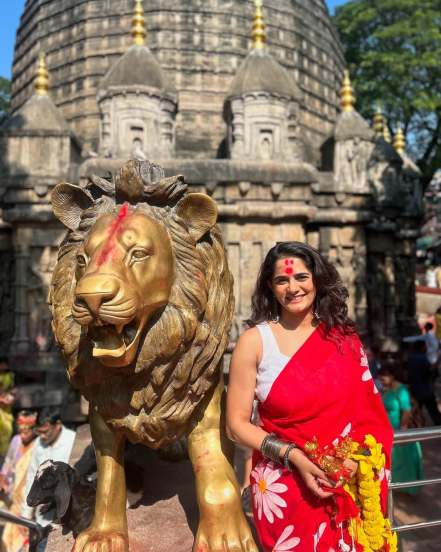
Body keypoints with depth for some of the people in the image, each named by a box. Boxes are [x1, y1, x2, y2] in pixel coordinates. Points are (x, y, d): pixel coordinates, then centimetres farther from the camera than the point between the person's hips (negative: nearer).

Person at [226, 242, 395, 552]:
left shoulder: (344, 337, -2)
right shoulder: (255, 341, -11)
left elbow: (368, 412, 4)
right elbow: (237, 424, -9)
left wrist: (355, 458, -12)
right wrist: (293, 456, -18)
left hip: (347, 488, 3)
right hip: (285, 489, -2)